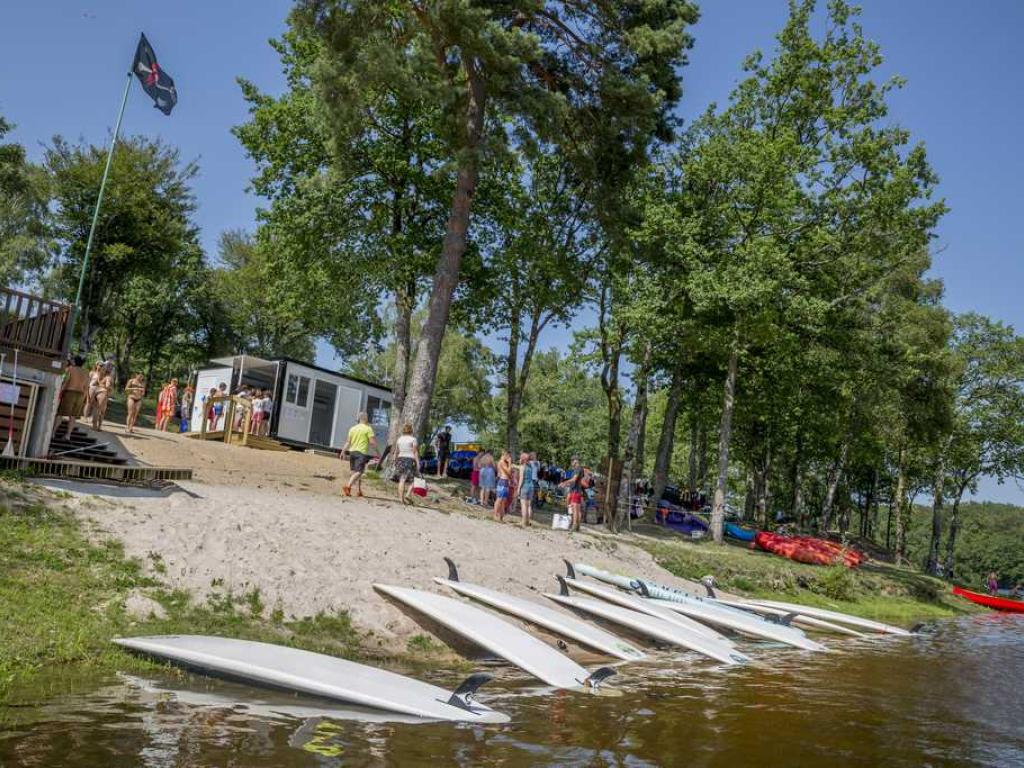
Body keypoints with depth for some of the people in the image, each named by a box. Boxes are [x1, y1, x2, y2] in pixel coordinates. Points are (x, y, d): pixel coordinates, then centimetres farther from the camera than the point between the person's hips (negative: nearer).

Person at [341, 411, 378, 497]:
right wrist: (376, 451, 1)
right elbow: (372, 442, -8)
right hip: (362, 452, -6)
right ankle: (348, 486, -26)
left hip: (352, 451, 6)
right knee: (358, 472, -9)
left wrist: (343, 451, 11)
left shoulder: (353, 428, 11)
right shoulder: (368, 429, -4)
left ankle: (358, 490, 16)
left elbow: (348, 442, 9)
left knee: (355, 471, 14)